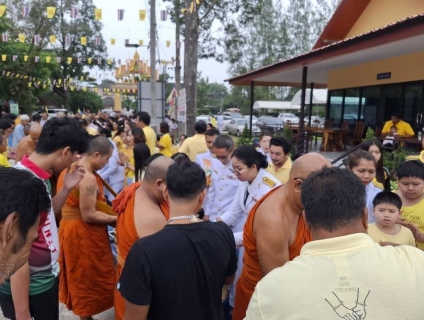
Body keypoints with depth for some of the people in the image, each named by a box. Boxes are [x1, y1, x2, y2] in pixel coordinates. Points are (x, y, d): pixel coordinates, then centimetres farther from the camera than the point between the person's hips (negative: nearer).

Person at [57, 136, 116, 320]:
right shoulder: (88, 178, -26)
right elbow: (89, 215, -25)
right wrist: (115, 218, -16)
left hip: (70, 226, 10)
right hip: (83, 233, -10)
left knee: (79, 276, 24)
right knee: (88, 278, 8)